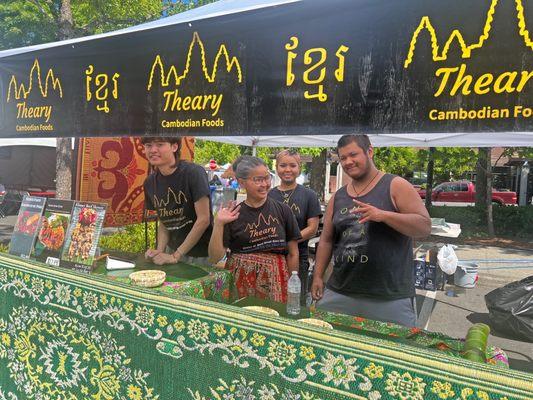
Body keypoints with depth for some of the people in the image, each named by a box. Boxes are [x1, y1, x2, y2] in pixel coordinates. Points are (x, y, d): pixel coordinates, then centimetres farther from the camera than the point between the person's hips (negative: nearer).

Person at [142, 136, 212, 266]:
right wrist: (160, 251, -9)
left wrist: (176, 256, -17)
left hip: (202, 256, -5)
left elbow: (203, 219, -19)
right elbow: (163, 222, 7)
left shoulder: (194, 173, -18)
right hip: (173, 251, 5)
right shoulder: (150, 182, 0)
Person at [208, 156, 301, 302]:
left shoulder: (282, 210, 1)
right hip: (240, 282, 0)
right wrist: (218, 224, -12)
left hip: (274, 282, 1)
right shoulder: (233, 214, 0)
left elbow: (292, 253, 5)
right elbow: (214, 257, -3)